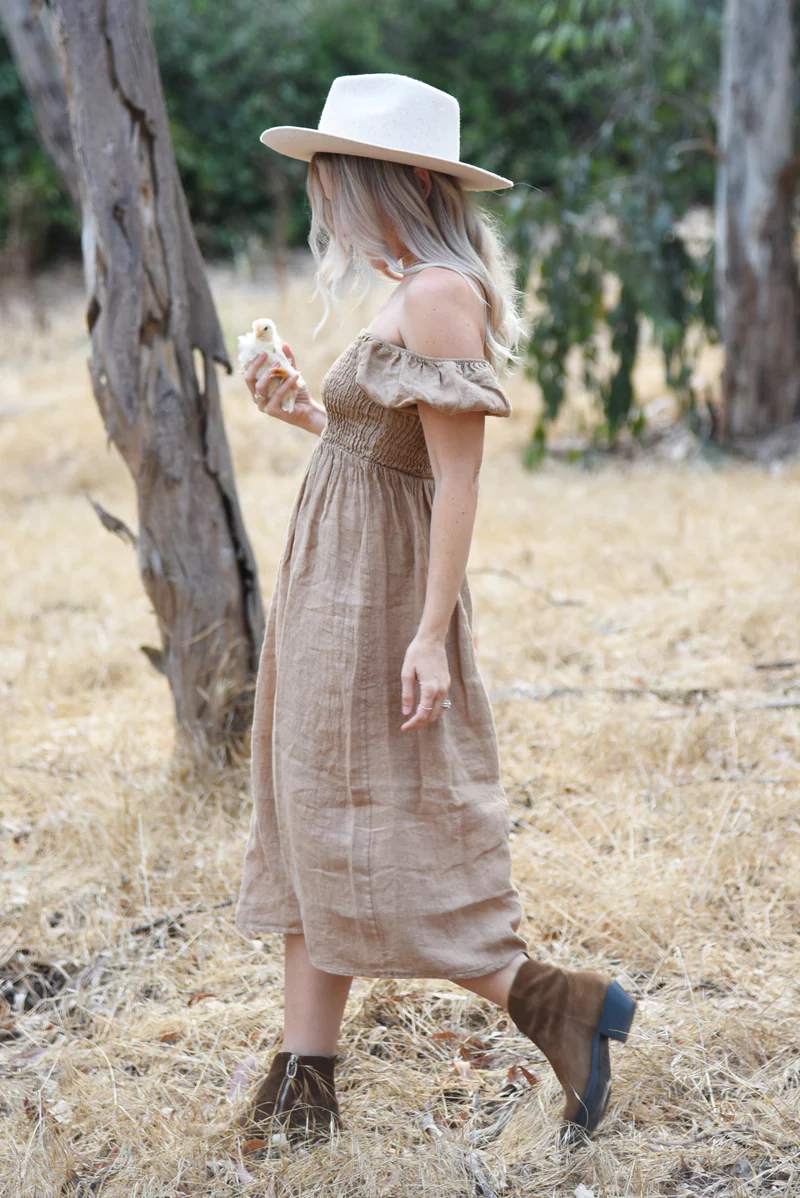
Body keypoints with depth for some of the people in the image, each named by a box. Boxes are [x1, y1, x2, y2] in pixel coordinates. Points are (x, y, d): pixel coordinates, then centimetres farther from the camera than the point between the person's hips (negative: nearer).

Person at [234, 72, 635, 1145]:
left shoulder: (438, 298, -16)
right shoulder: (413, 294, 13)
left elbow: (459, 476, -20)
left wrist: (433, 633, -23)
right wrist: (309, 418, 17)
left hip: (376, 603, -10)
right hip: (333, 590, 10)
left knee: (369, 850, -4)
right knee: (313, 828, 11)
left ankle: (553, 1003, 5)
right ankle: (304, 1079, 17)